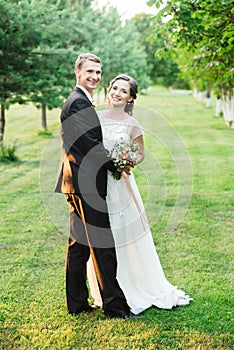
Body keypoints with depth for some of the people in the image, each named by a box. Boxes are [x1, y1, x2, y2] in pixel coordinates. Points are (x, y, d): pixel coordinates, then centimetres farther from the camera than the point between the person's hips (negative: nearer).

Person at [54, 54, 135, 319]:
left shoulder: (79, 101, 21)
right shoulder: (78, 102, -13)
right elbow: (91, 142, -18)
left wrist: (117, 162, 13)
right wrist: (117, 165, -6)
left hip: (79, 183, 11)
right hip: (86, 182, -11)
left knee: (78, 243, 13)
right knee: (103, 244, -5)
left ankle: (76, 302, 21)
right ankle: (113, 303, 3)